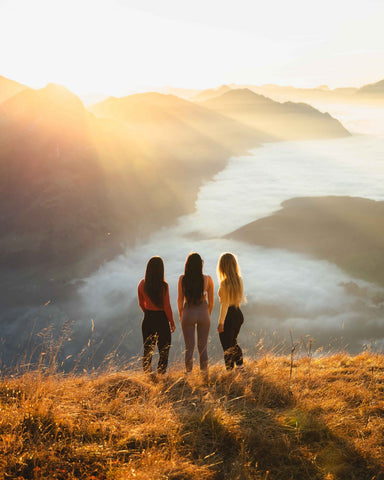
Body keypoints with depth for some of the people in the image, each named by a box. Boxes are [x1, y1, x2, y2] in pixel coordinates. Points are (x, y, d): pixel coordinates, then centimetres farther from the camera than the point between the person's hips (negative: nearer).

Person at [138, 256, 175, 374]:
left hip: (147, 319, 4)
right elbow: (167, 306, -13)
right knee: (164, 351, 9)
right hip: (161, 319, -4)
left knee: (147, 350, 16)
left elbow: (141, 304, 7)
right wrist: (172, 322, -1)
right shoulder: (163, 286, -17)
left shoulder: (142, 284, -4)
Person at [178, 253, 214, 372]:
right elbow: (211, 300, 1)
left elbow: (180, 299, -2)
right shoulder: (208, 279, -7)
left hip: (188, 313, 0)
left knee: (189, 346, 10)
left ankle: (189, 372, 15)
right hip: (203, 313, 0)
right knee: (203, 345, 12)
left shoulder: (182, 279, -8)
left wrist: (181, 315, 11)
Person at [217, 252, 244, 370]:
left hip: (228, 316, -7)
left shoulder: (224, 283, -20)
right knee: (234, 343, 25)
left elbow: (225, 304, -19)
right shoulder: (239, 280, 1)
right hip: (238, 314, 7)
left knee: (227, 347, 6)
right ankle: (240, 367, 32)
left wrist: (221, 322, -14)